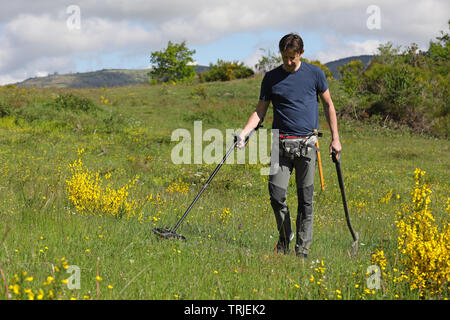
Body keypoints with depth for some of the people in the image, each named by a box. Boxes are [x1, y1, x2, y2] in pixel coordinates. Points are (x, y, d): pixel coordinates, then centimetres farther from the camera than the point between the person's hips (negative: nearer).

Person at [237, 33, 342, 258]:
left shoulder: (314, 74, 4)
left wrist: (335, 138, 7)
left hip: (307, 144, -1)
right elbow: (260, 110, 11)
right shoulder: (271, 78, 6)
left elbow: (328, 105, 12)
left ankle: (302, 251, 9)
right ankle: (285, 237, 20)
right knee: (276, 195, -7)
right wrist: (244, 132, -5)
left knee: (305, 199, 1)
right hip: (281, 144, 1)